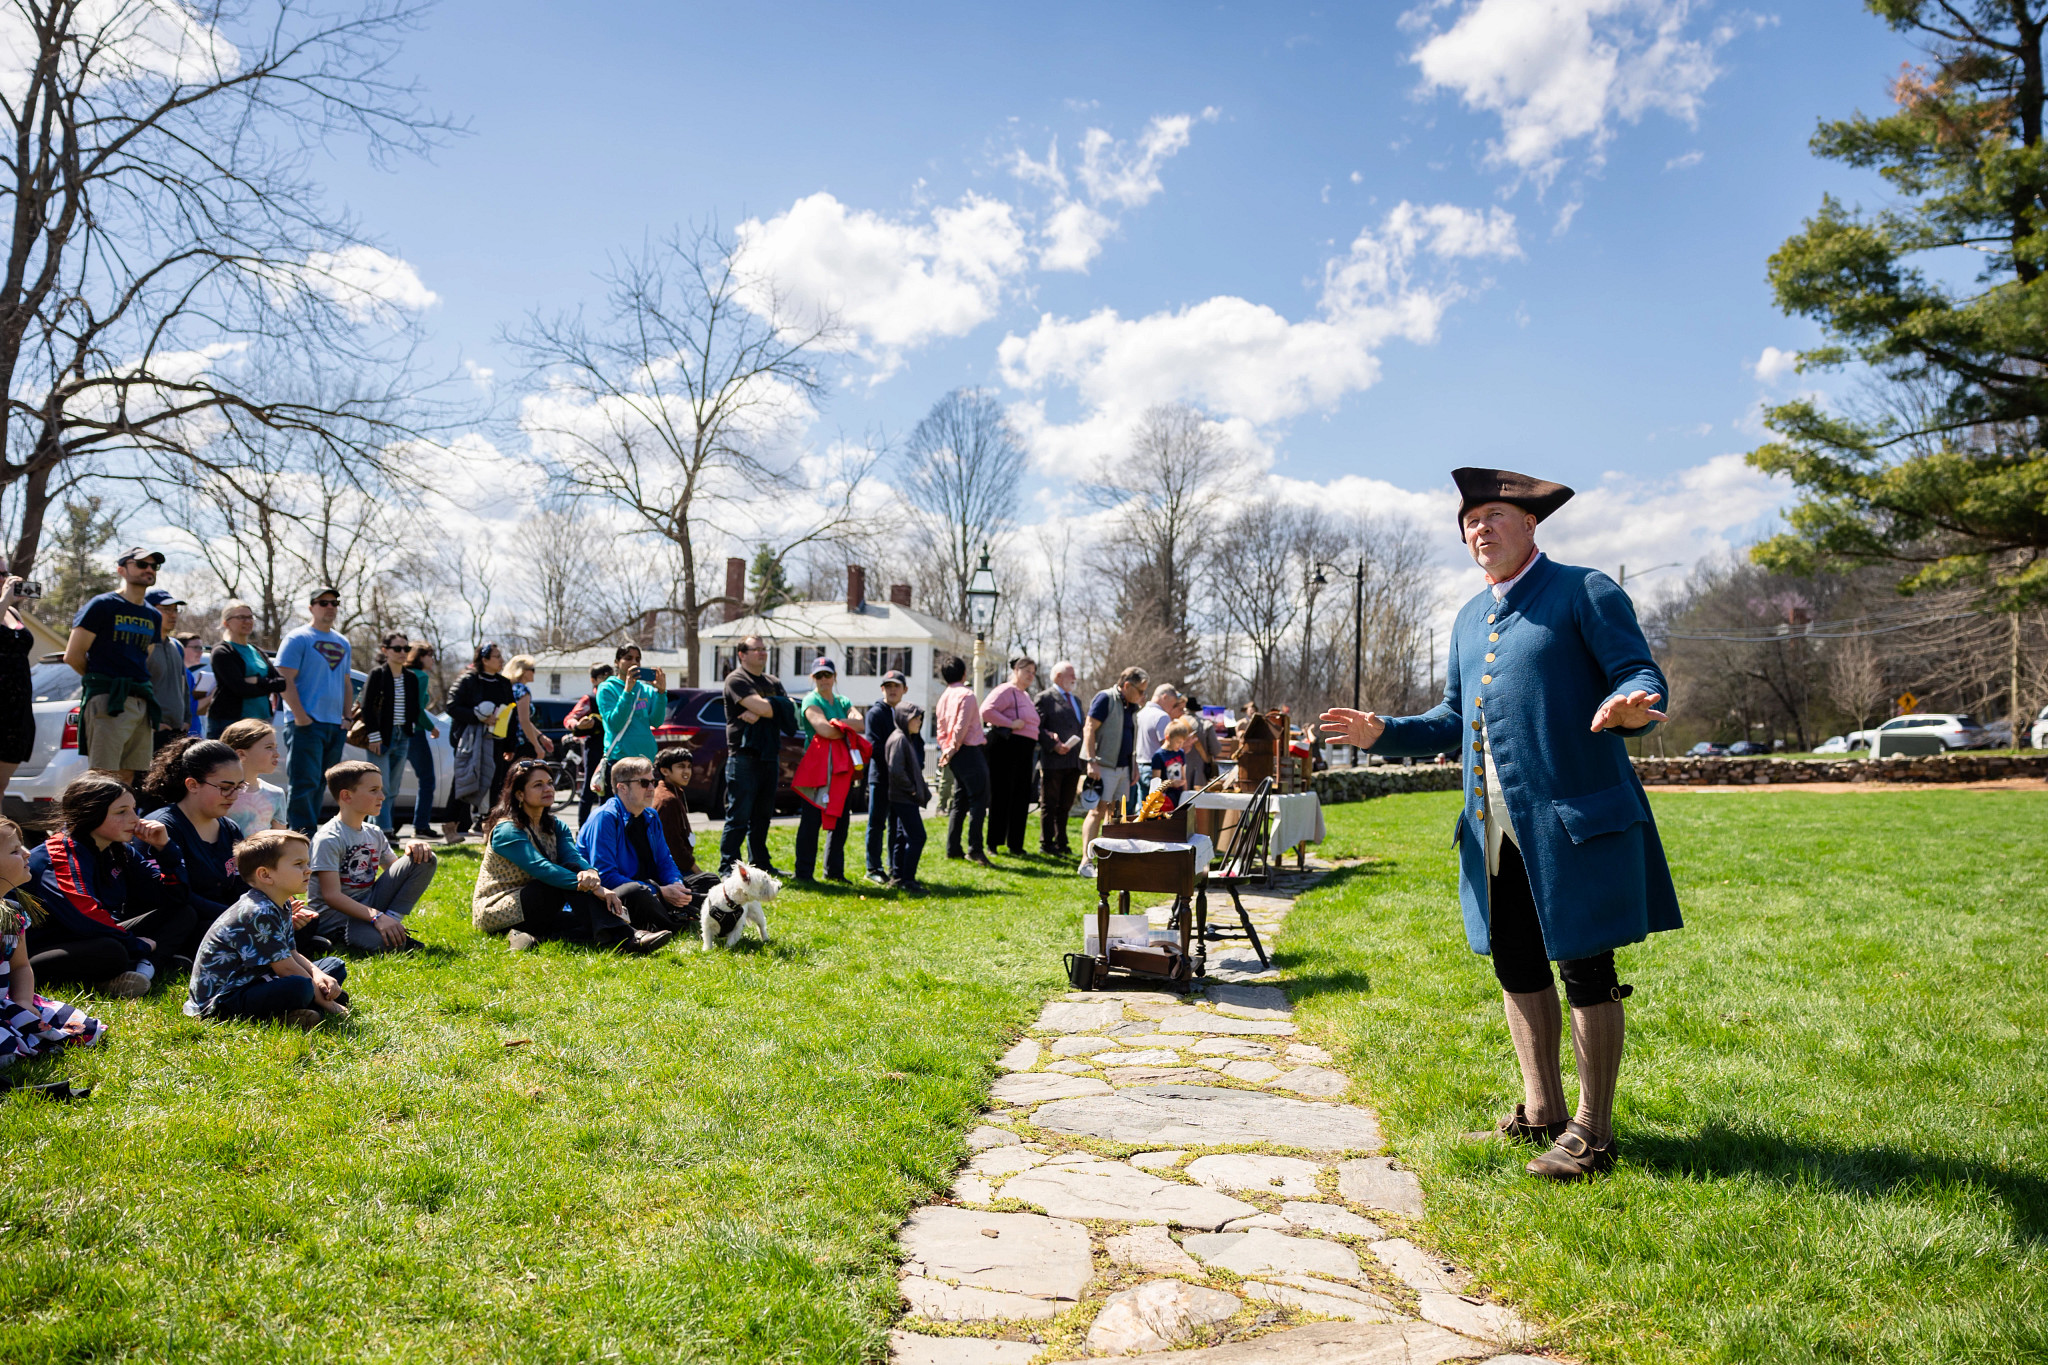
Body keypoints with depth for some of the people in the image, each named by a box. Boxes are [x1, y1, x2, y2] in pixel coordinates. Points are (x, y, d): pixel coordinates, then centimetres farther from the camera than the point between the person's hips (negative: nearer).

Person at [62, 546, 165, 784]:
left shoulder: (153, 616, 18)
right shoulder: (102, 606, -1)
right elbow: (72, 655, -2)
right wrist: (103, 681, 6)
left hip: (142, 702, 6)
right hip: (108, 701, -6)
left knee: (128, 778, 5)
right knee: (104, 779, -11)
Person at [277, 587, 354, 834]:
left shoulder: (342, 643, 19)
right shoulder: (298, 638, -2)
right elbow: (285, 680, -10)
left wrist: (347, 717, 10)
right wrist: (301, 717, -16)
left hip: (336, 726, 7)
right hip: (308, 724, -7)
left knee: (320, 785, 11)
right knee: (305, 783, -10)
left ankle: (312, 832, 16)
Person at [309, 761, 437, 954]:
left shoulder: (374, 833, 11)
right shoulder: (328, 839, -15)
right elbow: (332, 896, -21)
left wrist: (414, 849, -4)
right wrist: (376, 917, -30)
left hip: (369, 905, 8)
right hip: (334, 918, -8)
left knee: (425, 860, -4)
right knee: (386, 943, -39)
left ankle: (392, 919, -10)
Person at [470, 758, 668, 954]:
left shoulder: (556, 827, 9)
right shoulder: (507, 830, -13)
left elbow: (573, 857, -11)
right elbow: (541, 868, -29)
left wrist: (591, 872, -37)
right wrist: (594, 888, -37)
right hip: (495, 912, -7)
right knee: (569, 874, -28)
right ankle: (617, 936, -42)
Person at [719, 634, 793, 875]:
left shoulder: (773, 682, 18)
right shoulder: (736, 679, -5)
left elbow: (788, 712, 2)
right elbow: (762, 707, -19)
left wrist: (760, 712, -12)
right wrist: (778, 705, 1)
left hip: (770, 756, 7)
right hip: (744, 757, -7)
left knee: (762, 816, 13)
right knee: (739, 816, -7)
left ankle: (759, 864, 21)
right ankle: (728, 868, -4)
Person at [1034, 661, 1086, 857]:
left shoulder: (1076, 700, 21)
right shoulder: (1045, 698, -4)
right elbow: (1037, 727, -11)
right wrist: (1054, 745, -20)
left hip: (1074, 761, 7)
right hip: (1053, 760, -7)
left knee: (1065, 805, 12)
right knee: (1049, 804, 0)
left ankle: (1061, 842, 20)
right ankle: (1046, 844, 6)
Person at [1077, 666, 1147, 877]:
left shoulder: (1132, 706, 17)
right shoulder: (1105, 698, -8)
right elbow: (1089, 729, -13)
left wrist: (1134, 766, 18)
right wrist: (1092, 761, -20)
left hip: (1123, 767, 8)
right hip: (1104, 765, -8)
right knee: (1098, 810, -11)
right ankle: (1086, 861, -12)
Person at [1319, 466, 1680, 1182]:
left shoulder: (1584, 591, -2)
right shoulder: (1469, 618, 19)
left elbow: (1643, 674, -9)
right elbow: (1454, 718, 22)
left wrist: (1629, 708, -32)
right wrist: (1381, 732, 10)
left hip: (1572, 817, -7)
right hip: (1495, 827, 7)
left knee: (1585, 967, -1)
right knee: (1517, 964, 12)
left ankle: (1593, 1130, 10)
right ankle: (1542, 1111, 24)